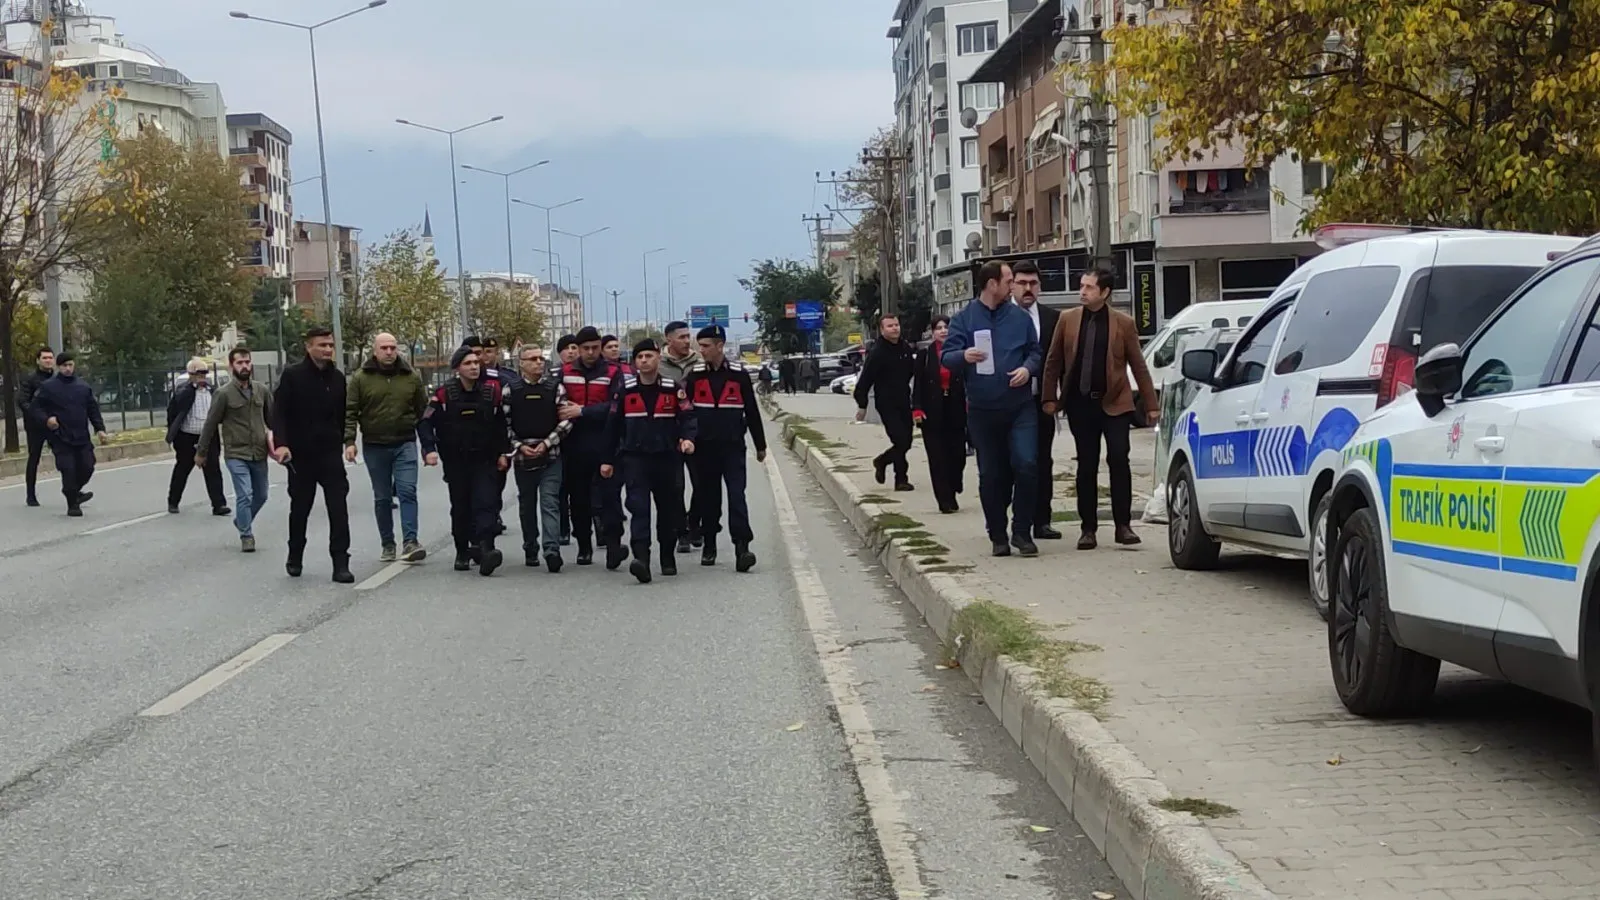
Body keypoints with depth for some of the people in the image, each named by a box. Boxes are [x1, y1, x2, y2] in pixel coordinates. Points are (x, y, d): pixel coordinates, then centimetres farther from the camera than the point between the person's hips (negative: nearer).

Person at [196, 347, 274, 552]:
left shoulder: (262, 390, 3)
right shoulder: (223, 394, -8)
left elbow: (272, 418, 12)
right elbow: (210, 424, -2)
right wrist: (201, 453, 2)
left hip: (259, 454, 5)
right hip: (236, 454, -5)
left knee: (261, 495, 14)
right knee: (244, 495, -12)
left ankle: (241, 522, 38)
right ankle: (246, 536, 1)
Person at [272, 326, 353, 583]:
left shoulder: (337, 378, 6)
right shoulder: (292, 375, -6)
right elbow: (279, 412, -10)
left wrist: (343, 442, 10)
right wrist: (281, 443, -22)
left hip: (330, 454, 2)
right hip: (300, 455, -2)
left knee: (338, 508, -8)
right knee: (300, 509, 12)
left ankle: (340, 563, -8)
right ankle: (295, 558, 31)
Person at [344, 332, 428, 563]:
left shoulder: (411, 377, 4)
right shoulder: (361, 378, 0)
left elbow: (423, 411, 9)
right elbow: (350, 412, -2)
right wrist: (349, 442, -11)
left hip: (405, 443, 0)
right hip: (374, 446, 0)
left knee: (408, 491, -12)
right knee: (382, 498, 8)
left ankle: (410, 542, -16)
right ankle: (387, 545, 17)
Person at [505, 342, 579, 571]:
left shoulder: (555, 387, 1)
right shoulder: (511, 390, 3)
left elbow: (566, 420, -2)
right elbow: (504, 424, 4)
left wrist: (546, 443, -10)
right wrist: (520, 446, -8)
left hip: (551, 455, -2)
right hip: (522, 456, 2)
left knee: (550, 501, -11)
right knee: (527, 504, 11)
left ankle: (552, 549, -19)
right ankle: (530, 550, 22)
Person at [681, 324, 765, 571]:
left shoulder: (739, 374, -1)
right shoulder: (695, 375, 3)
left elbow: (752, 411, 5)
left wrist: (760, 446, 8)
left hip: (733, 446, -2)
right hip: (704, 447, 2)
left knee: (736, 495, -11)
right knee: (707, 497, 8)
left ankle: (742, 547, -17)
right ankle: (709, 546, 20)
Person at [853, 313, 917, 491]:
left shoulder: (906, 349, 6)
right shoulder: (877, 353, -11)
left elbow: (911, 372, 19)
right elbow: (865, 380, -11)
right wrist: (862, 405, -13)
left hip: (904, 402, 6)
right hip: (886, 404, -6)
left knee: (906, 442, 8)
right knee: (900, 440, -11)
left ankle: (881, 461, 33)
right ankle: (901, 479, 2)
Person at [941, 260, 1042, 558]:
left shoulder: (1019, 317, 6)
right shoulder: (964, 319, 2)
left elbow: (1035, 352, 12)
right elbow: (946, 357, -1)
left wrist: (1027, 368, -9)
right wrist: (964, 356, -23)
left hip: (1020, 407, 0)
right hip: (982, 410, 0)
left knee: (1026, 465, -13)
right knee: (990, 475, 6)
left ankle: (1022, 532, -1)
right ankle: (998, 536, 17)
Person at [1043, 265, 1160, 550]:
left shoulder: (1124, 323, 0)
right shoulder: (1067, 319, 5)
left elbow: (1138, 365, 2)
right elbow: (1053, 361, 8)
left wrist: (1151, 405, 1)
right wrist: (1050, 398, 1)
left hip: (1114, 402, -2)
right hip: (1080, 403, 2)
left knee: (1118, 460, -9)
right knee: (1086, 466, 5)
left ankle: (1123, 525, -1)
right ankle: (1088, 528, 10)